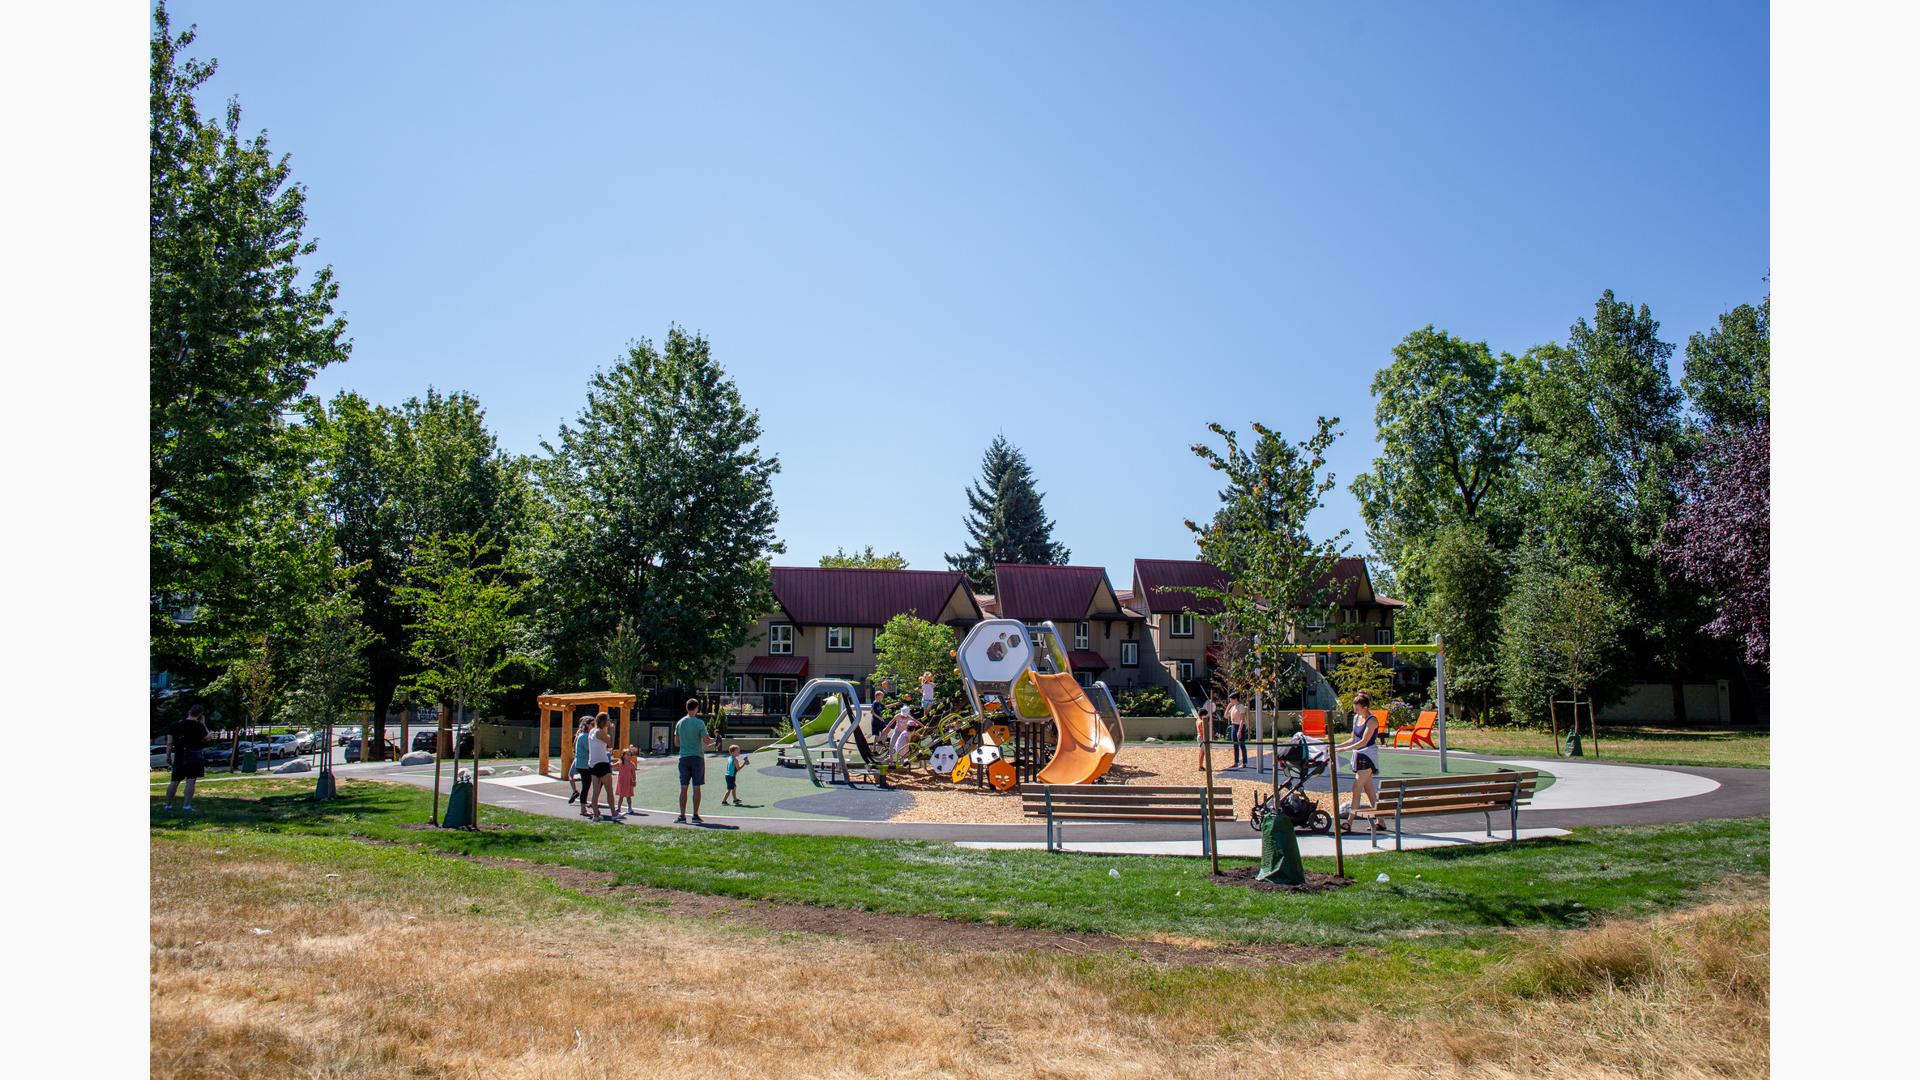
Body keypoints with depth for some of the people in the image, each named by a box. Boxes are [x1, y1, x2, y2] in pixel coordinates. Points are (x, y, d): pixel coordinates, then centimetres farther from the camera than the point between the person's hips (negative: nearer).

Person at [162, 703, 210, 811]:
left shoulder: (175, 724, 6)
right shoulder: (198, 726, -8)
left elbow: (169, 742, 5)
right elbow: (207, 737, 4)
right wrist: (203, 724, 8)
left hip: (179, 755, 5)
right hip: (193, 756, -5)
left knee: (174, 781, 14)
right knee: (191, 781, -5)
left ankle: (167, 805, 21)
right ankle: (186, 805, -10)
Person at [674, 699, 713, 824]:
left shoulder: (680, 722, 6)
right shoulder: (699, 723, -8)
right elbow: (706, 740, -10)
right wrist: (710, 741, 11)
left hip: (683, 757, 3)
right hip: (697, 757, -3)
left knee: (683, 787, 4)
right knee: (696, 787, 2)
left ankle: (682, 816, 2)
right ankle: (695, 816, 3)